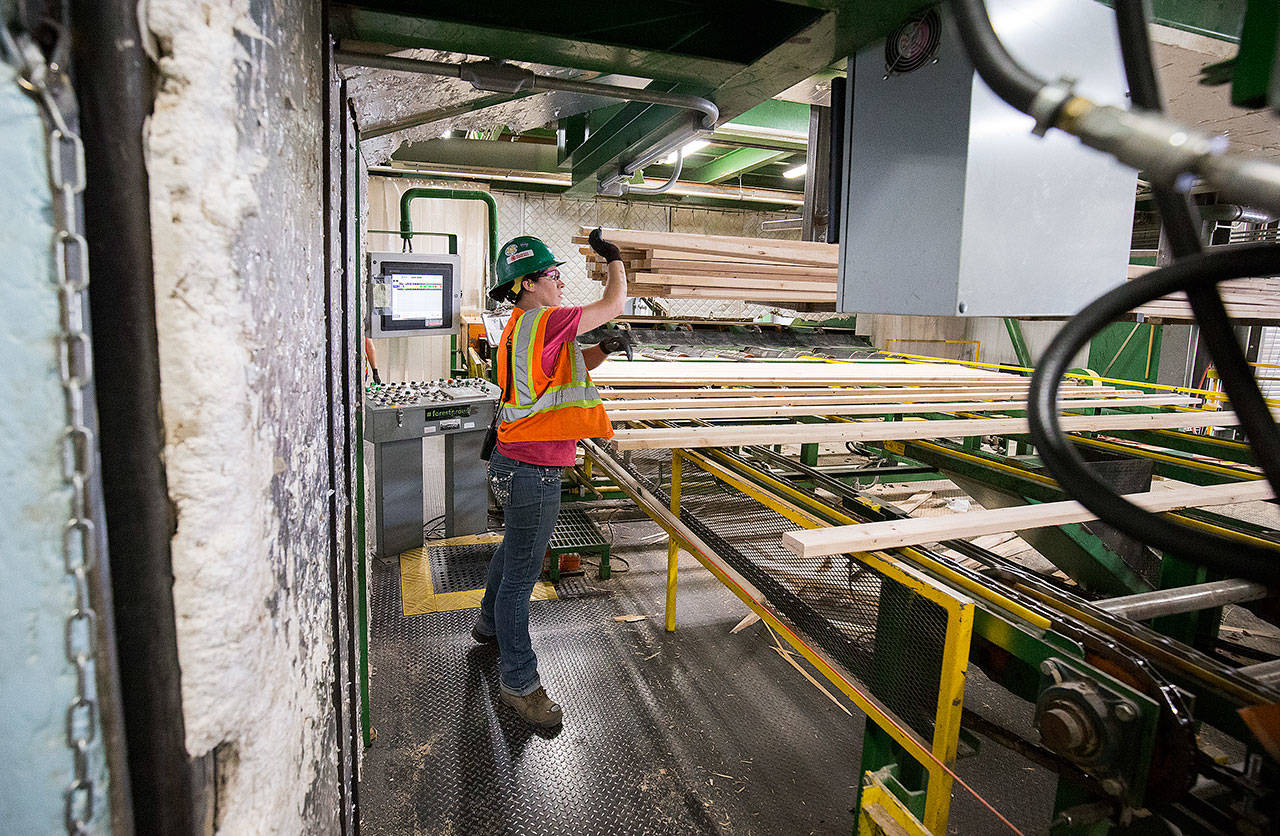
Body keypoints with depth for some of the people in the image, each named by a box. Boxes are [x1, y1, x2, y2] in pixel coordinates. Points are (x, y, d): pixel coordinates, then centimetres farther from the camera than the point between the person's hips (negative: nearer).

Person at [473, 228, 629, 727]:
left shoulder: (522, 327, 12)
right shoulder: (543, 322, -19)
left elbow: (567, 367, 21)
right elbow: (613, 305, -12)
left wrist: (603, 350, 3)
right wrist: (614, 258, 6)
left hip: (515, 463, 11)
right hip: (532, 471, -11)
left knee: (514, 550, 28)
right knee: (521, 574, 0)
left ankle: (490, 625, 50)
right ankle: (519, 683, 13)